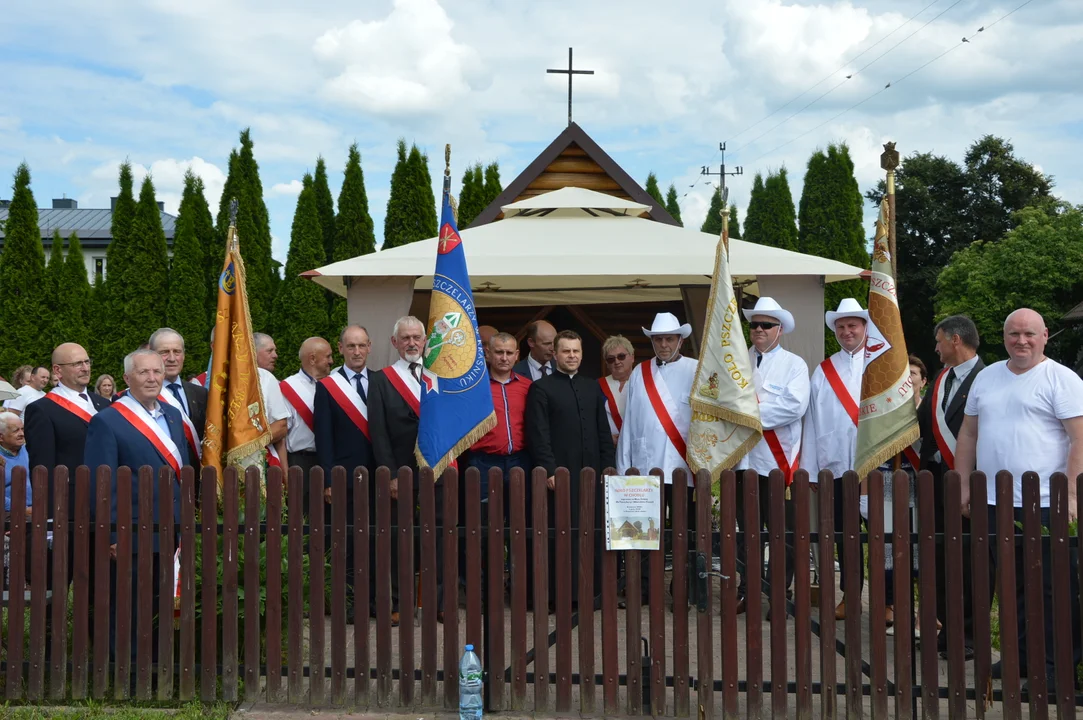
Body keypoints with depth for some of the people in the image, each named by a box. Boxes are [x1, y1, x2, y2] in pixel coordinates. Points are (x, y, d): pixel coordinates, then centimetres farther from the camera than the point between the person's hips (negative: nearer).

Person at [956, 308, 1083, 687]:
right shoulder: (987, 377, 14)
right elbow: (968, 434, 17)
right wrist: (964, 485, 11)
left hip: (1045, 504, -6)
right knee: (1012, 585, 14)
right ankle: (1020, 658, 26)